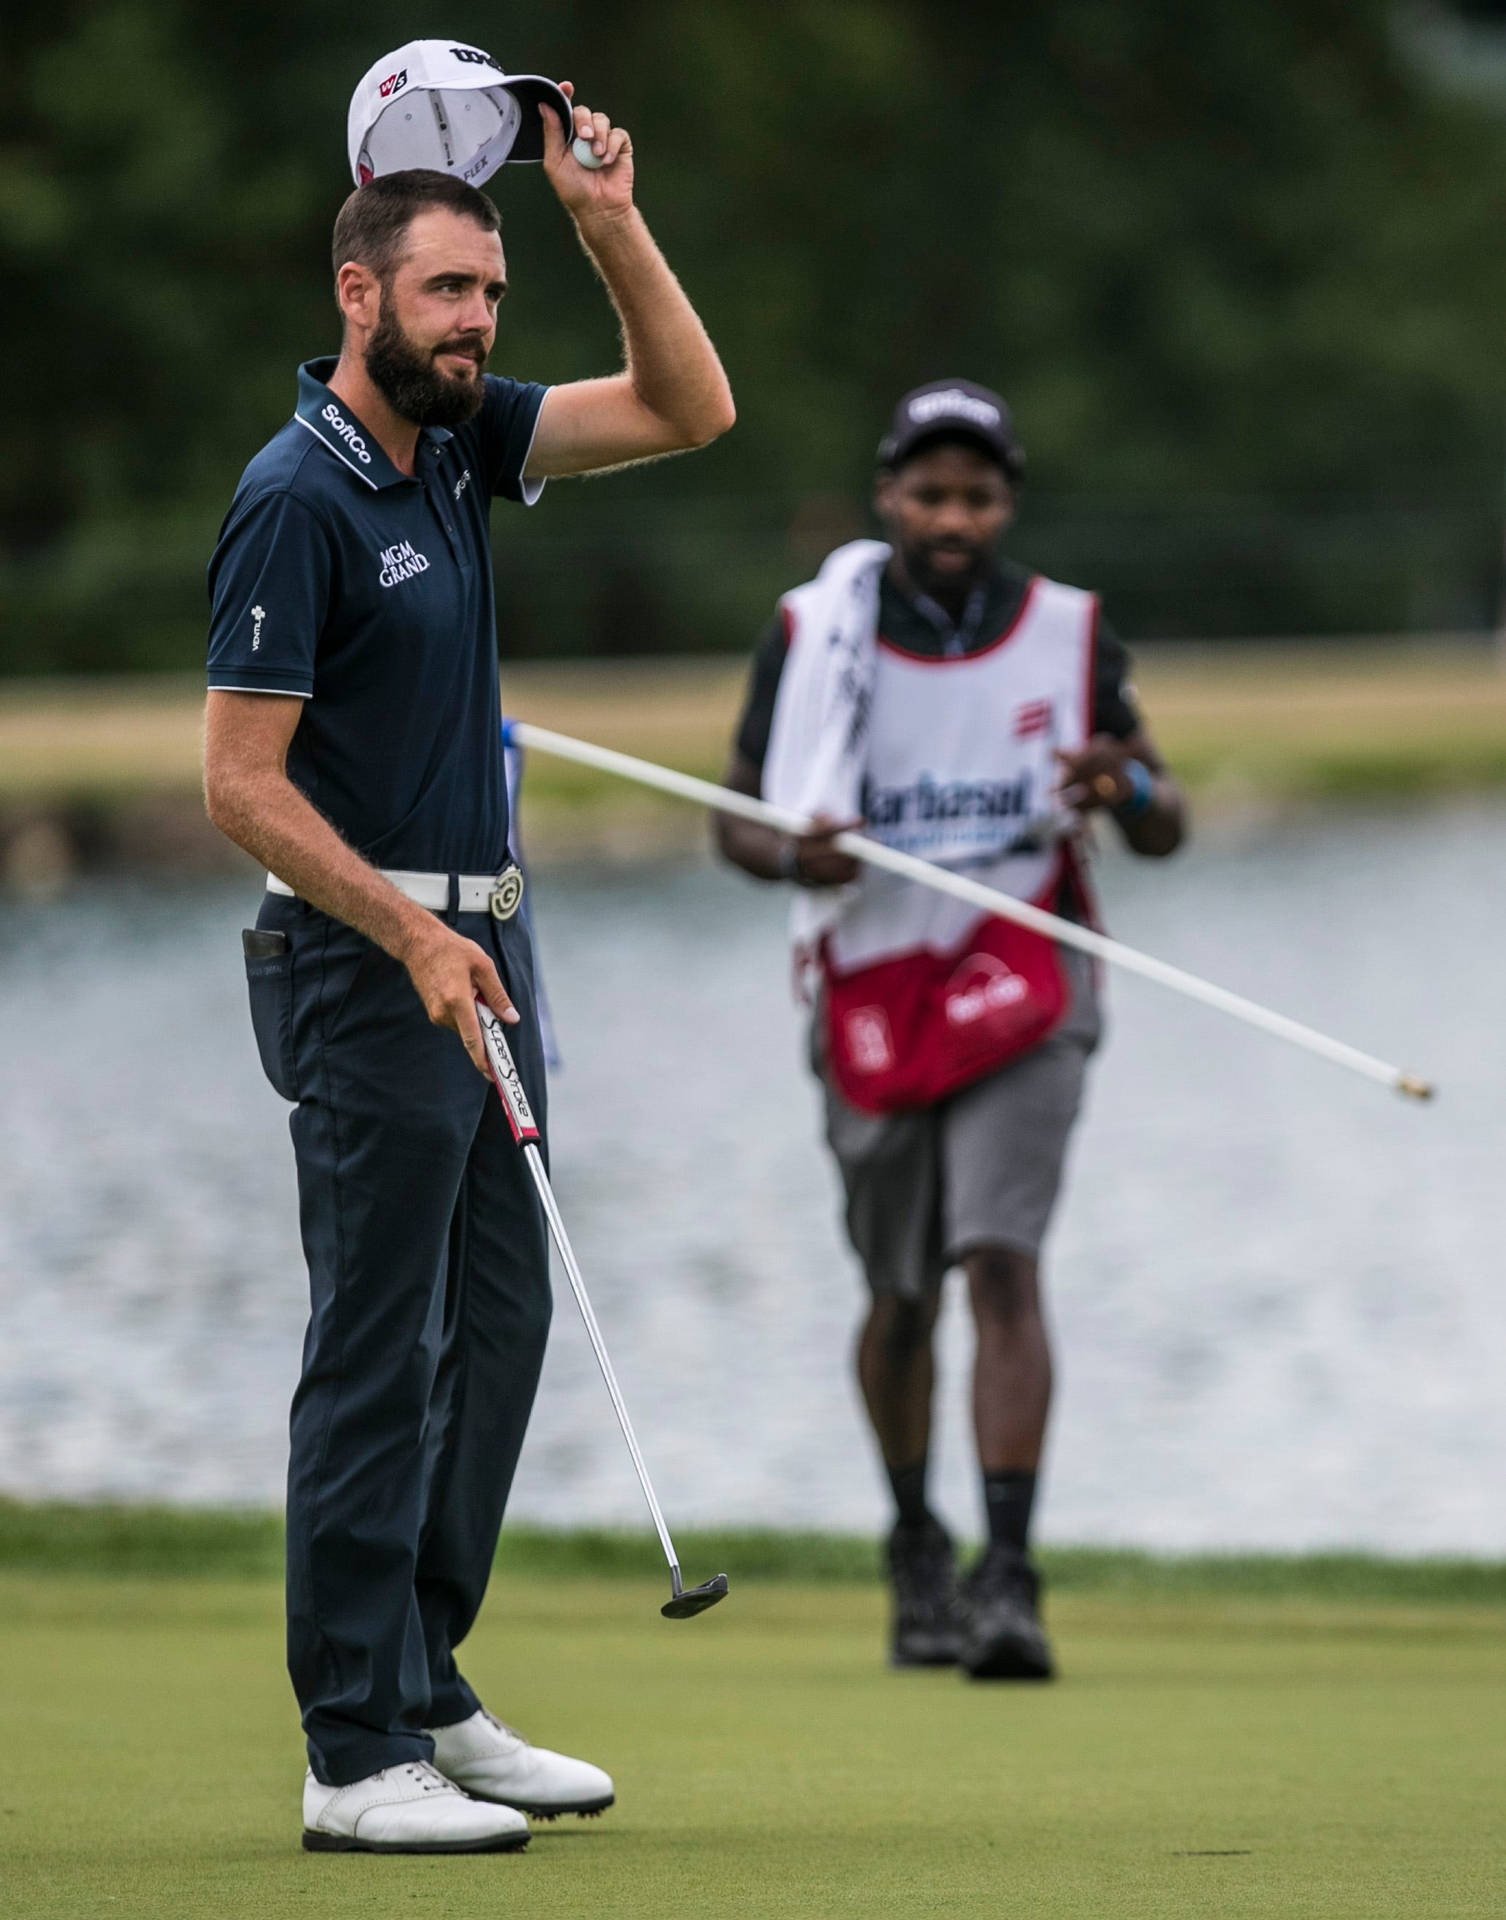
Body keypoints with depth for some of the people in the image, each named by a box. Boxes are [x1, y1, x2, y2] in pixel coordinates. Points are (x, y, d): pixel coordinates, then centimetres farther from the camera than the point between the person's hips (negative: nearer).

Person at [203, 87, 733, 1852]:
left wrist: (612, 228, -4)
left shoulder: (457, 445, 9)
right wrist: (413, 938, -24)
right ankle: (355, 1756, -4)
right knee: (378, 1356, -7)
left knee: (493, 1327, 12)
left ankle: (423, 1692, 20)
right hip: (366, 960, -9)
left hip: (473, 944, 9)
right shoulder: (296, 499, -16)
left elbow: (689, 408, 10)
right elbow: (242, 782, -18)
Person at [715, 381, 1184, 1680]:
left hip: (1020, 989, -1)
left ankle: (1009, 1574, -22)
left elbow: (1165, 829, 4)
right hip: (872, 992, 1)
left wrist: (1125, 790, -20)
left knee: (1003, 1263, -18)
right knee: (901, 1297, 9)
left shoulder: (1069, 636, 1)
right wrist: (792, 855, -16)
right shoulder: (812, 634, 1)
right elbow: (737, 815, 7)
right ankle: (917, 1552, 31)